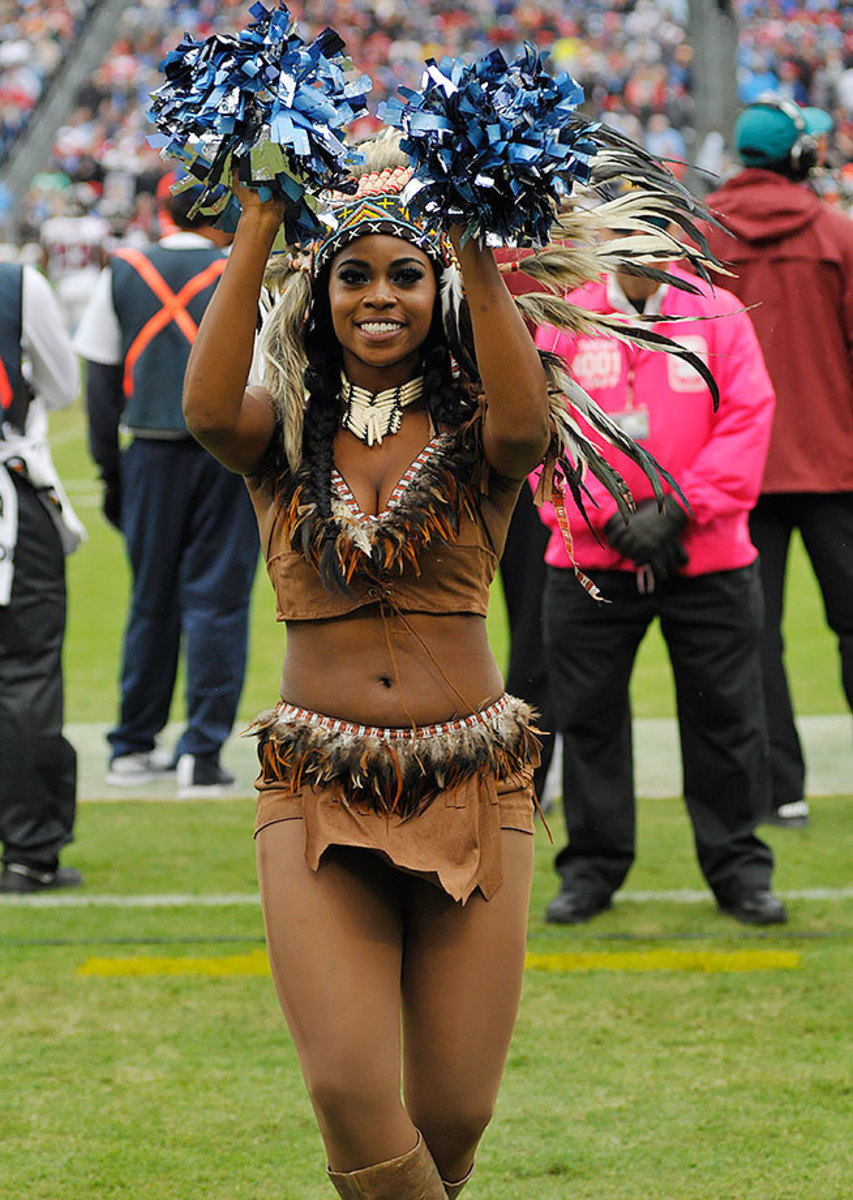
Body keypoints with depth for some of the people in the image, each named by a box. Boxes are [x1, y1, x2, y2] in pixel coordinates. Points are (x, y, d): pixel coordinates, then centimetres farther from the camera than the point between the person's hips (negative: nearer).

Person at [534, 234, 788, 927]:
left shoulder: (720, 316, 2)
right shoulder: (564, 324, 4)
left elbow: (747, 420, -5)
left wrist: (678, 510, -14)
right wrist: (609, 516, -14)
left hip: (708, 559, -1)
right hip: (592, 559, 1)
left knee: (725, 715, 3)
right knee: (589, 715, 5)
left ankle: (739, 869, 14)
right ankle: (592, 869, 16)